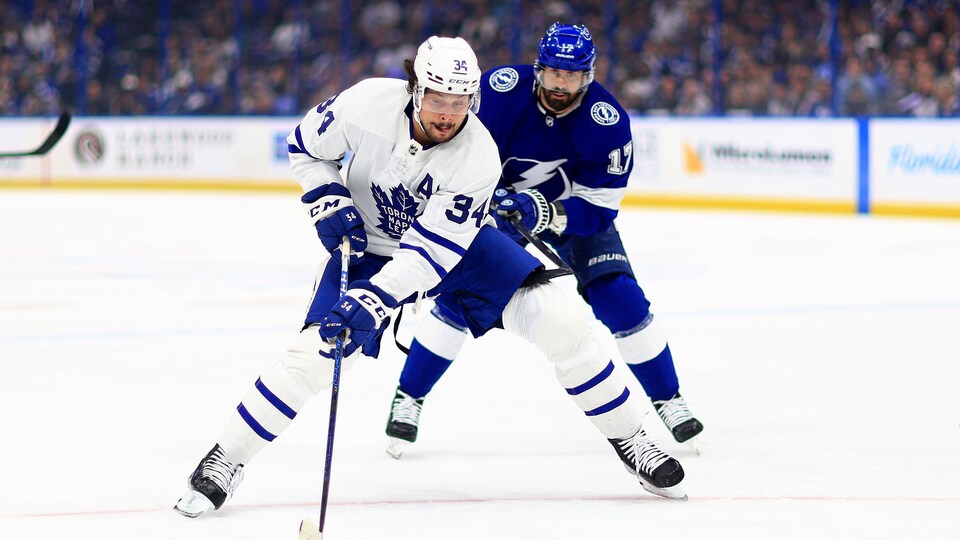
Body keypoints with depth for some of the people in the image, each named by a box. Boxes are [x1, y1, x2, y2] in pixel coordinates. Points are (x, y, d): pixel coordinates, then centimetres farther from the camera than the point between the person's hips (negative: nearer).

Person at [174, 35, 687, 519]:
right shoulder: (367, 102, -27)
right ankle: (225, 460, -4)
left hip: (460, 244, 0)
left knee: (558, 319, -16)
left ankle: (628, 438, 1)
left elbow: (431, 251, -32)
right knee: (316, 351, -19)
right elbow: (306, 146, -5)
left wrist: (373, 301, -42)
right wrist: (328, 202, -20)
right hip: (367, 245, 0)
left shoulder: (477, 157, -30)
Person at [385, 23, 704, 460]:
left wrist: (544, 212, -42)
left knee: (621, 301, -14)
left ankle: (669, 401, 4)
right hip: (500, 200, 0)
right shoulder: (500, 91, -27)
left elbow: (598, 208, -26)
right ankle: (407, 399, -1)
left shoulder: (607, 122, -27)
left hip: (574, 210, 0)